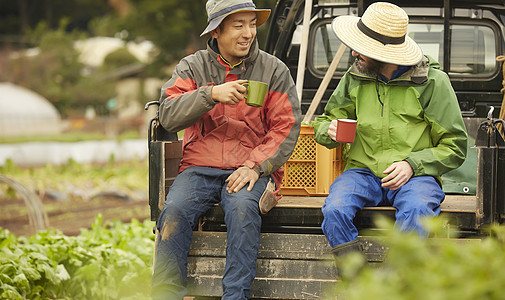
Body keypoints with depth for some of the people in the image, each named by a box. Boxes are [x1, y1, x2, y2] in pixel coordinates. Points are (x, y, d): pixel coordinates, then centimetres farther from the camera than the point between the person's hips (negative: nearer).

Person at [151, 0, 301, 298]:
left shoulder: (274, 70, 8)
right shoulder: (193, 67, 9)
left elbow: (287, 128, 2)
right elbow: (168, 116, -5)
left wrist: (255, 166, -12)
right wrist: (211, 94, -20)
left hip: (250, 171, -1)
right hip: (199, 168, 1)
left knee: (242, 209, -34)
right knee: (174, 211, -29)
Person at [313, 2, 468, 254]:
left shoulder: (433, 82, -3)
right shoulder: (355, 77, 8)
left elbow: (455, 147, 0)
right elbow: (324, 123, 20)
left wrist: (412, 164, -15)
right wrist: (329, 131, -6)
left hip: (415, 175, -3)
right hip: (363, 172, 3)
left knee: (416, 209, -38)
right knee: (334, 210, -30)